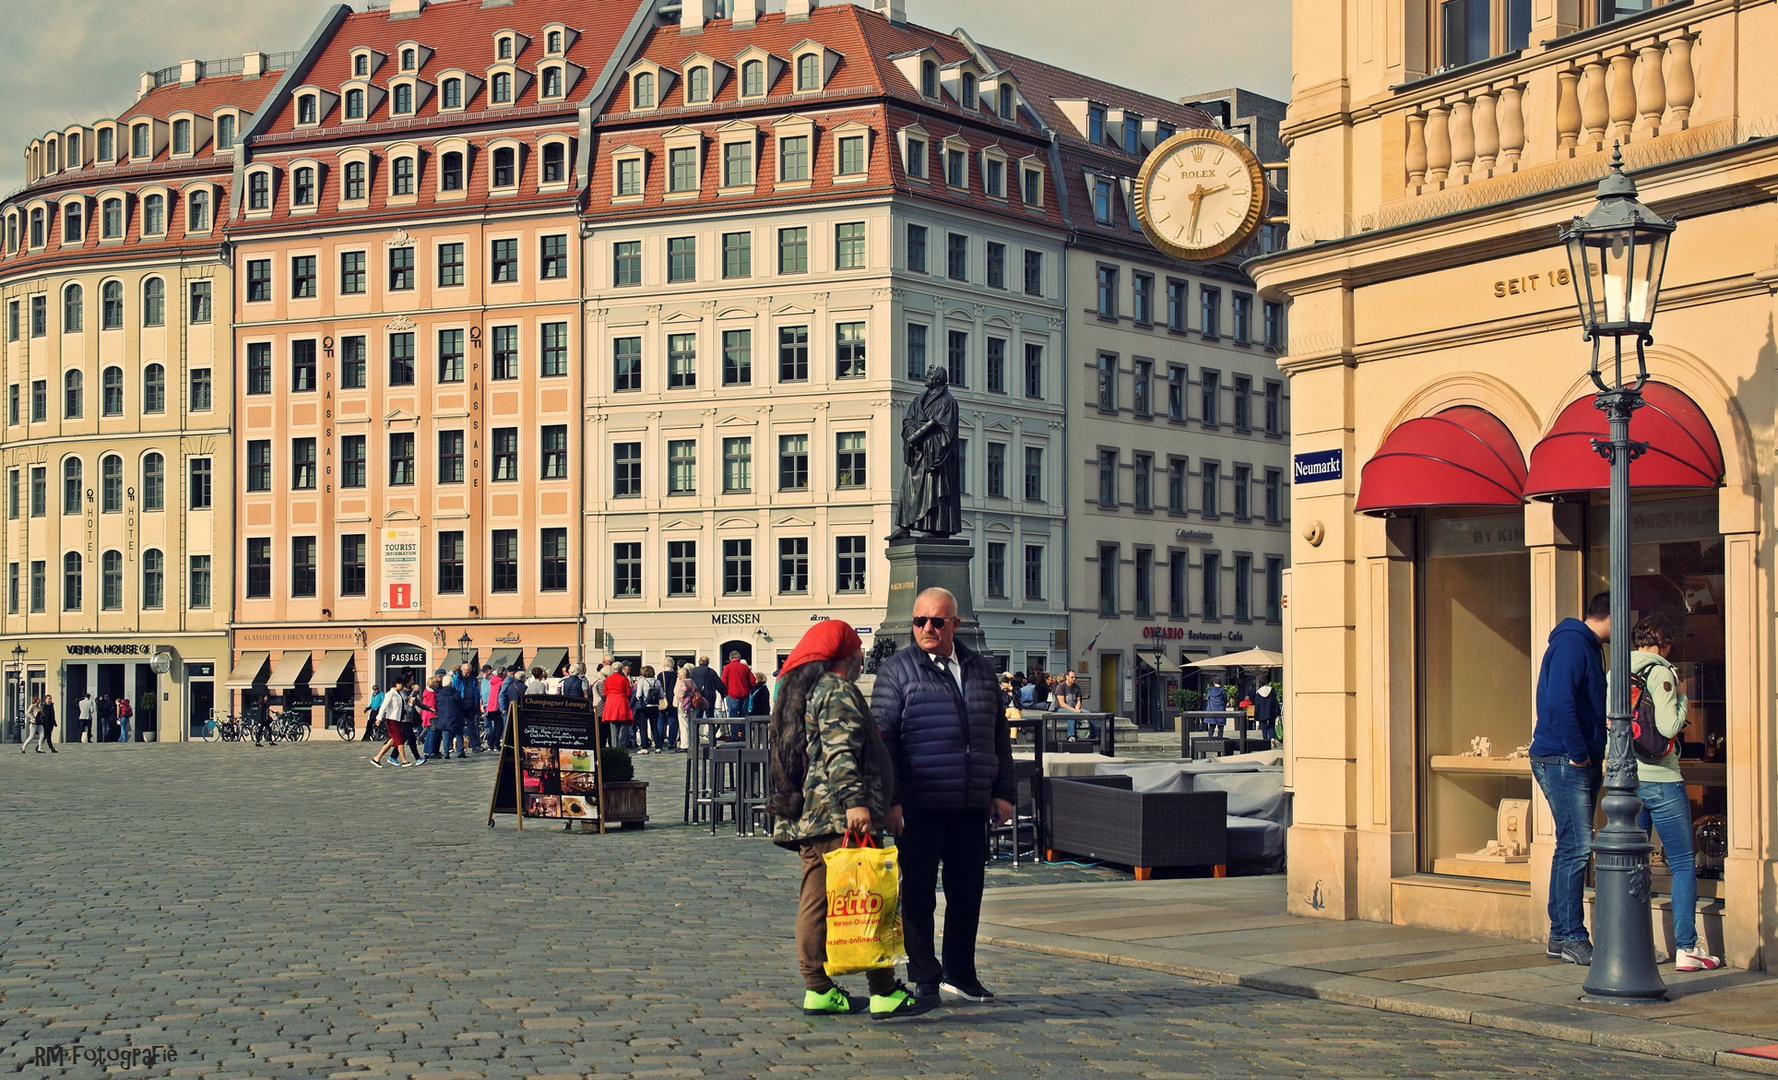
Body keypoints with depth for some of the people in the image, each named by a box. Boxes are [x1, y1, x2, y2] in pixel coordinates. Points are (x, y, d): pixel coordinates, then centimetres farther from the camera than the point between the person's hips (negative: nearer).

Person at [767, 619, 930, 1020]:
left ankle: (818, 990, 10)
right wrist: (854, 801, -30)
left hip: (805, 817, 10)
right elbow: (840, 753, -22)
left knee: (814, 903, 9)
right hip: (838, 816, -10)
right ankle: (884, 993, -7)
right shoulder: (837, 691, -9)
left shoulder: (796, 691, 21)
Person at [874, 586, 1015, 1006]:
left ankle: (960, 973, 23)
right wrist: (891, 800, -11)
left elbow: (1000, 736, 18)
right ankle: (924, 979, 12)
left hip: (971, 807, 4)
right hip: (919, 808, -4)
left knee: (967, 893, 9)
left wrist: (1003, 792, 11)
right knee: (919, 894, 2)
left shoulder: (981, 670, 13)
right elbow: (883, 740, -4)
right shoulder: (896, 671, 0)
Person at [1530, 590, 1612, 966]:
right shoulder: (1572, 644, -12)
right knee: (1577, 847, -11)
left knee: (1571, 849, 11)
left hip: (1578, 763, 10)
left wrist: (1589, 755, 11)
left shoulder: (1585, 646, 20)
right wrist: (1578, 753, -19)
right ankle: (1573, 938, -8)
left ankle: (1560, 936, 16)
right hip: (1563, 761, -10)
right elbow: (1559, 703, -23)